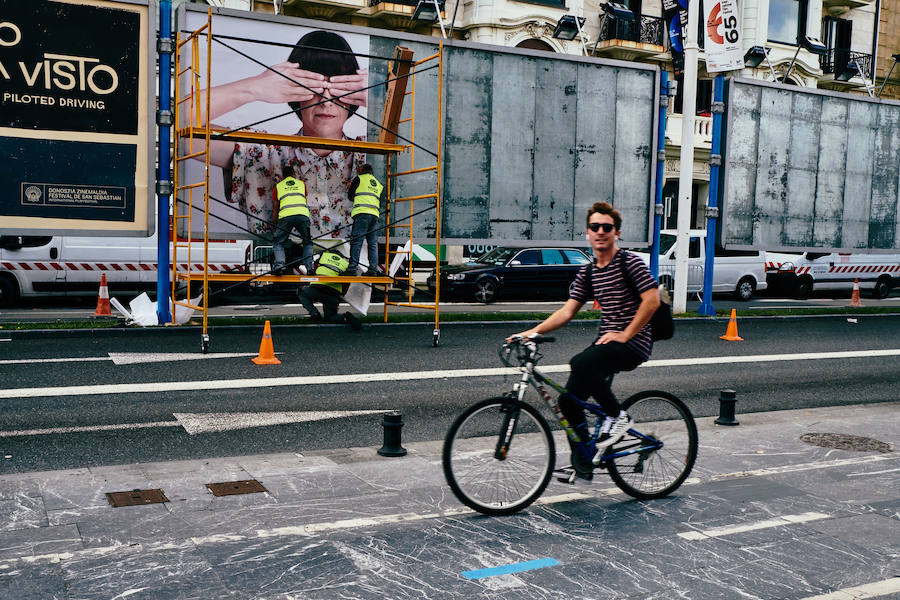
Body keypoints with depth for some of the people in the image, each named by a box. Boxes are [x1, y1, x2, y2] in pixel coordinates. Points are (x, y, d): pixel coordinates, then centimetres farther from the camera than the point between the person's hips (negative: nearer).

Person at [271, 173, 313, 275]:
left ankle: (279, 263, -15)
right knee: (307, 243, 16)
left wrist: (275, 227, 35)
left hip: (285, 215, -1)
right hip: (303, 214, 1)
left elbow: (276, 210, 26)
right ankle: (307, 265, -5)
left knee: (278, 243, 9)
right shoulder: (302, 184, 28)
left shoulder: (278, 186, 24)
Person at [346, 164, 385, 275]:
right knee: (373, 243, 5)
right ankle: (373, 269, -1)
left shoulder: (359, 178, 9)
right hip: (375, 214, 5)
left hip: (362, 213, -5)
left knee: (356, 241, -10)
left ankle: (352, 268, -18)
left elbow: (350, 196, 14)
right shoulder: (379, 184, 26)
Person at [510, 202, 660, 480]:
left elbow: (652, 300, -14)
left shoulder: (630, 263, -7)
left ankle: (618, 416, -11)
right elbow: (568, 310, 7)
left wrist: (625, 335, -17)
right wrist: (534, 330, -5)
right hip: (605, 341, 7)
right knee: (568, 401, -2)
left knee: (580, 363, -33)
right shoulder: (587, 273, 12)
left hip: (634, 343, -7)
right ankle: (582, 462, 16)